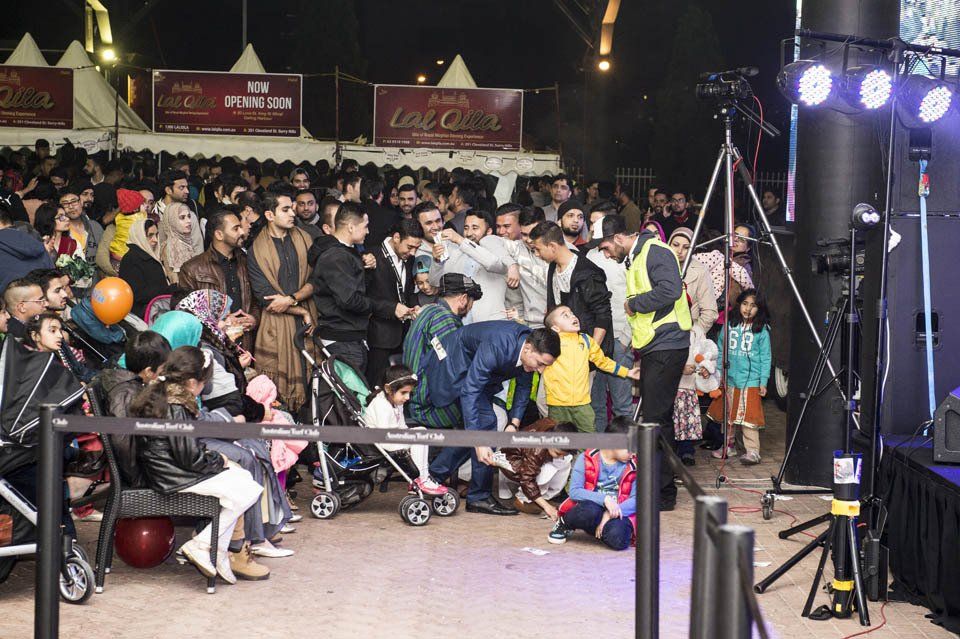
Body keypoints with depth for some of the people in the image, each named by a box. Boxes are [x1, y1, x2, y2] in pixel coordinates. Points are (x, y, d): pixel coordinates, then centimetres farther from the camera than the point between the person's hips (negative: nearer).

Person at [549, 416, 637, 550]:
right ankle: (564, 525, -4)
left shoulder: (633, 466, 3)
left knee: (618, 539, -35)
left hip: (616, 514, 1)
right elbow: (574, 491, -12)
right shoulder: (586, 460, -3)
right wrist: (604, 499, -25)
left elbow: (635, 499, -4)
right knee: (590, 511, -39)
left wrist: (611, 514, -19)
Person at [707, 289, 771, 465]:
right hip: (729, 379, 4)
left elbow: (765, 358, -1)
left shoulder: (762, 331, -3)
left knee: (748, 417, -9)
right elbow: (720, 351, 11)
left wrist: (763, 381, -5)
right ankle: (728, 446, 27)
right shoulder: (729, 326, 5)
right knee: (727, 416, 13)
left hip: (751, 381, -4)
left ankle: (752, 451, -6)